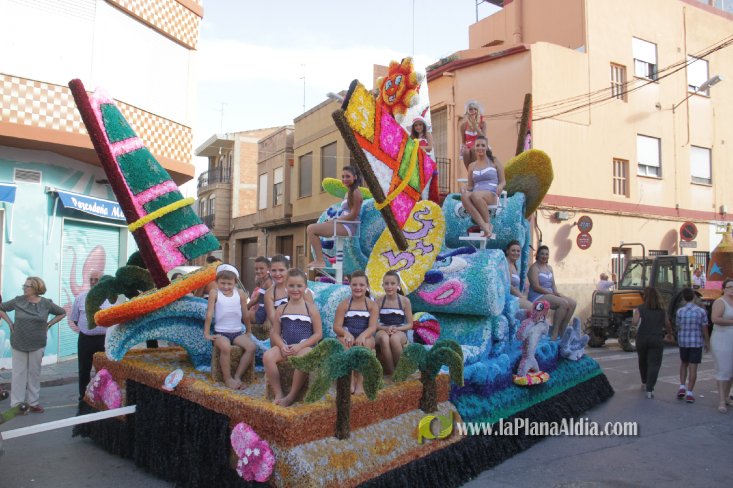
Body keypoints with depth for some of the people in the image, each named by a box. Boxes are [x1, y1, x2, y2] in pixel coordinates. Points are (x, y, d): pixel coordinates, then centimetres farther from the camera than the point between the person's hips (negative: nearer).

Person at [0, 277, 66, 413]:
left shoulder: (46, 303, -6)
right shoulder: (18, 301, -5)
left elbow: (62, 313, 7)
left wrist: (48, 325, 0)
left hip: (37, 344, 0)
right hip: (19, 344, 0)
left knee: (34, 373, 9)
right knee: (18, 373, 5)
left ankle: (33, 402, 19)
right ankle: (16, 404, 13)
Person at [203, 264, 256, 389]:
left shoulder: (240, 293, 2)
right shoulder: (214, 294, -5)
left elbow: (245, 315, 10)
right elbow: (209, 314, -3)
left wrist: (248, 332, 16)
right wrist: (207, 333, -3)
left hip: (238, 332, 3)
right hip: (220, 333, -3)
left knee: (251, 346, -22)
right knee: (226, 347, -34)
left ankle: (237, 376, -9)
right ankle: (228, 378, -15)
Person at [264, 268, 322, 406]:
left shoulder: (311, 309, 3)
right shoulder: (281, 309, 12)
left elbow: (318, 334, -1)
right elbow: (275, 332, 10)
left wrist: (299, 346, -13)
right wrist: (282, 346, -12)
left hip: (305, 346, -3)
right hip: (285, 346, 3)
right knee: (267, 356, -26)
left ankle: (292, 395, -19)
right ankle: (278, 393, -15)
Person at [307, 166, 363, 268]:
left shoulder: (355, 192, -7)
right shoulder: (349, 193, 22)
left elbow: (353, 215, -14)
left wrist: (334, 220, -13)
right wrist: (332, 221, 4)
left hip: (348, 227, -10)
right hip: (343, 225, 10)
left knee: (311, 229, -16)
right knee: (311, 228, 12)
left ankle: (320, 261, -16)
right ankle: (318, 260, 4)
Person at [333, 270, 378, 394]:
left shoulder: (372, 305, 5)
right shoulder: (344, 304, 4)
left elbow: (373, 326, -8)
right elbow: (336, 326, -4)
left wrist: (362, 335, -31)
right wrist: (346, 334, -27)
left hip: (364, 337, 0)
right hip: (348, 336, 0)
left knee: (365, 342, -34)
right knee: (344, 341, -34)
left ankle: (360, 381, -28)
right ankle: (350, 378, -27)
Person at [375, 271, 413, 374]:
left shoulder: (405, 301, 2)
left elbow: (410, 324, 3)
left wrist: (396, 328, -15)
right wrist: (386, 328, -16)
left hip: (400, 332, -1)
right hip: (383, 330, 1)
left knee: (394, 339, -39)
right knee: (384, 338, -38)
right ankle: (390, 373, -29)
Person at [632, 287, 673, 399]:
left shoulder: (640, 309, -3)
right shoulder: (662, 310, 5)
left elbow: (634, 322, -16)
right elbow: (668, 325, 13)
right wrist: (670, 334, 33)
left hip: (642, 339, 0)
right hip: (657, 339, 0)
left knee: (643, 361, 21)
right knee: (654, 364, -2)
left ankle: (644, 383, 38)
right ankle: (649, 389, -12)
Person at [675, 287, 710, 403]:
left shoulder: (679, 312, -7)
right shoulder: (701, 311, -10)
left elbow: (678, 327, 0)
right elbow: (705, 330, -5)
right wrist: (707, 343, 8)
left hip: (683, 342, 1)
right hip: (697, 343, -1)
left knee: (683, 364, 21)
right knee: (693, 368, 4)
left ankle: (682, 387, 9)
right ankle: (689, 393, 3)